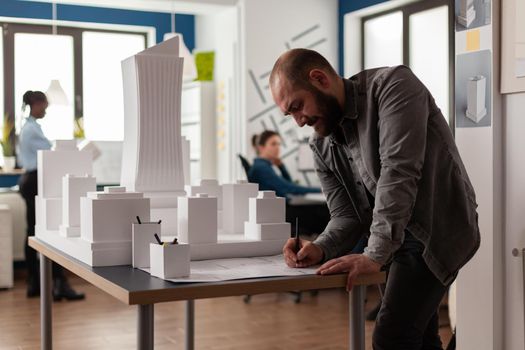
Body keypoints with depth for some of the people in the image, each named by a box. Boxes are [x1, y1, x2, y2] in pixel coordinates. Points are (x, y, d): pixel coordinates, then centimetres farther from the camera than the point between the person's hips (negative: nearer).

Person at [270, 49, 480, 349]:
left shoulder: (392, 86, -17)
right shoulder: (323, 145, 4)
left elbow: (398, 172, -27)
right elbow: (347, 214, 3)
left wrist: (375, 255, -31)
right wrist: (321, 249, -18)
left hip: (437, 229, -8)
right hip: (396, 237, 8)